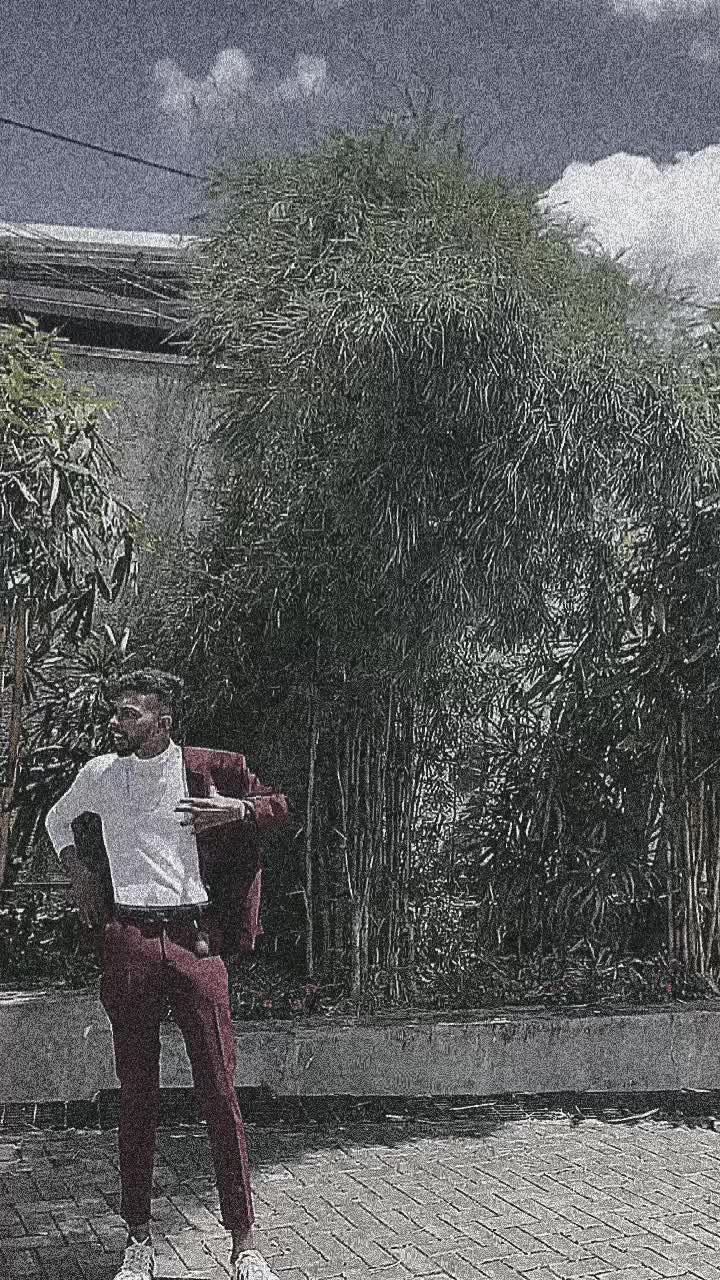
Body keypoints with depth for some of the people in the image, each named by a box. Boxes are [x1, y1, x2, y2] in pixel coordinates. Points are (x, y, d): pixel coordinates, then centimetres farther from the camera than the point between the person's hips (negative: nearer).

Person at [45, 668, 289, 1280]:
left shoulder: (212, 769, 3)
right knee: (136, 1096, 6)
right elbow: (58, 820, 29)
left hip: (194, 938, -2)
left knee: (220, 1093, -3)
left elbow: (279, 804, 15)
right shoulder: (99, 775, 9)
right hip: (129, 941, 2)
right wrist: (79, 875, 15)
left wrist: (238, 809, -6)